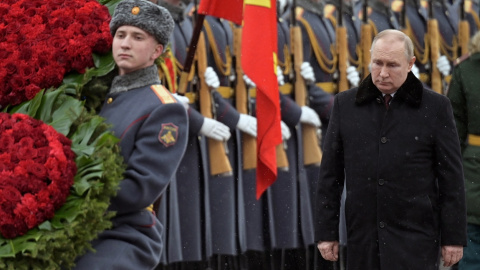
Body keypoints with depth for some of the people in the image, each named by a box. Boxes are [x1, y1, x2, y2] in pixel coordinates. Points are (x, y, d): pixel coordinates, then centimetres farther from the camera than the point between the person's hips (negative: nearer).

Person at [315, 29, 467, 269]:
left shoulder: (435, 107, 1)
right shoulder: (345, 104, 7)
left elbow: (451, 179, 1)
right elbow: (330, 175, 8)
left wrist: (454, 238, -1)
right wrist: (325, 232, 4)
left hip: (416, 240, -3)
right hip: (363, 239, 3)